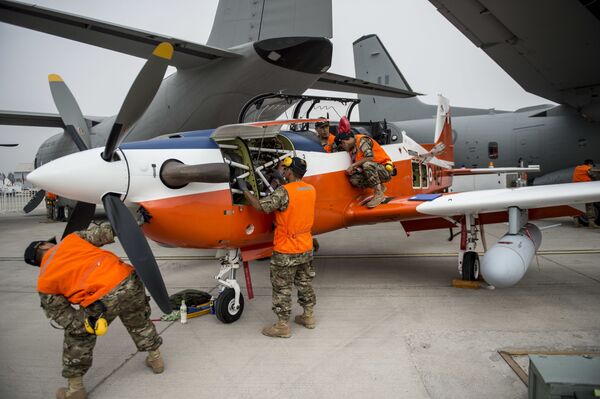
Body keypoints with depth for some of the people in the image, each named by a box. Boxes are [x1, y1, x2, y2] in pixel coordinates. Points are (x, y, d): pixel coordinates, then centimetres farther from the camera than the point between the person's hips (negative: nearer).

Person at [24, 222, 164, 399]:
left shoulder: (44, 282, 18)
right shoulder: (71, 239, 16)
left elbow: (59, 312, 13)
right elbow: (101, 233, 12)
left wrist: (87, 326, 8)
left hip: (101, 300, -2)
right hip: (128, 280, 2)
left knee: (77, 337, 27)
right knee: (139, 323, 31)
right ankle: (155, 358, 47)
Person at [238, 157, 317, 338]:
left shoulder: (284, 192, -22)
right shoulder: (311, 190, 1)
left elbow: (260, 206, -19)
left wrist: (245, 190, -6)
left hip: (286, 250, -7)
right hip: (306, 248, 7)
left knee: (282, 288, 6)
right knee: (305, 283, 21)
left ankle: (283, 325, 16)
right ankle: (309, 316, 34)